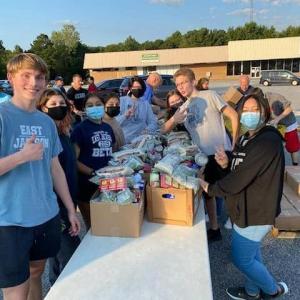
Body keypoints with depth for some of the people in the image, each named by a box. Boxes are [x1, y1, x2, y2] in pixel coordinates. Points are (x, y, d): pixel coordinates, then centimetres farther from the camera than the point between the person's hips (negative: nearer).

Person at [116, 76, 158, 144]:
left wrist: (147, 130, -12)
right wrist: (125, 116, -18)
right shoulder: (121, 101, 7)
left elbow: (153, 122, 8)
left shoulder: (146, 104, 16)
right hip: (123, 140, -2)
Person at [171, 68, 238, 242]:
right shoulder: (184, 108, 14)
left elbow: (233, 116, -8)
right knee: (208, 192, 15)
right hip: (203, 156, 7)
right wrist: (175, 119, -10)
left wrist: (234, 144, -11)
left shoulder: (209, 95, -3)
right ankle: (215, 230, 30)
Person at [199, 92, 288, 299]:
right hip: (249, 207, 9)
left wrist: (210, 188, -16)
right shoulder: (247, 139, 6)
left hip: (256, 212, -9)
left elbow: (241, 178, -28)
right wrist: (227, 163, -10)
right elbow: (239, 170, 13)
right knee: (251, 252, 24)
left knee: (241, 258, 5)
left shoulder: (267, 142, -26)